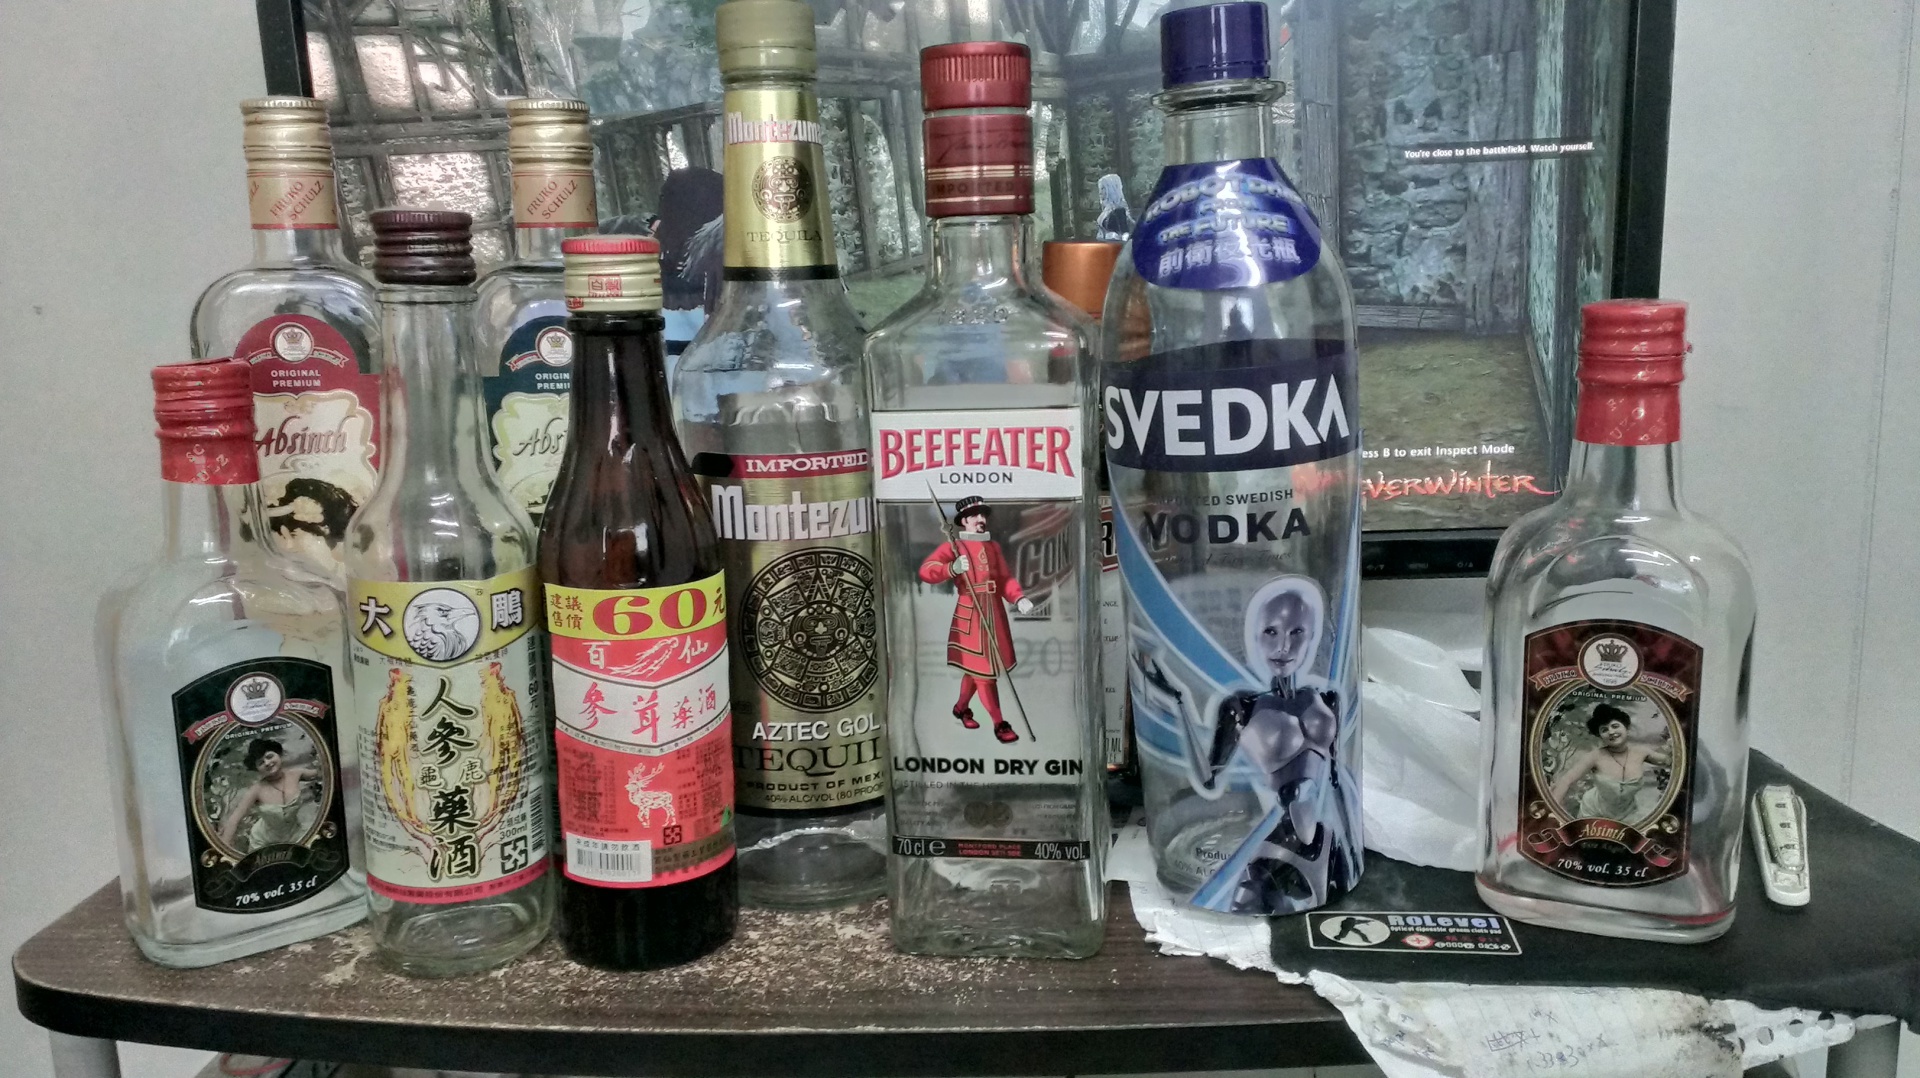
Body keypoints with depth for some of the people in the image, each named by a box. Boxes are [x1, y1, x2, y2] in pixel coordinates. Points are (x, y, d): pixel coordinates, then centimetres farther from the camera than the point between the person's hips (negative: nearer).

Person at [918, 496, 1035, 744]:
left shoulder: (993, 546, 15)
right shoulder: (953, 546, -4)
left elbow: (1005, 578, 11)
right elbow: (926, 571, -16)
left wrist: (1019, 598, -7)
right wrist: (951, 569, -34)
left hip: (994, 614, 6)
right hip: (969, 614, -6)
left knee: (975, 667, 17)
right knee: (982, 670, -5)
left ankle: (961, 708, 39)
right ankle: (999, 724, -1)